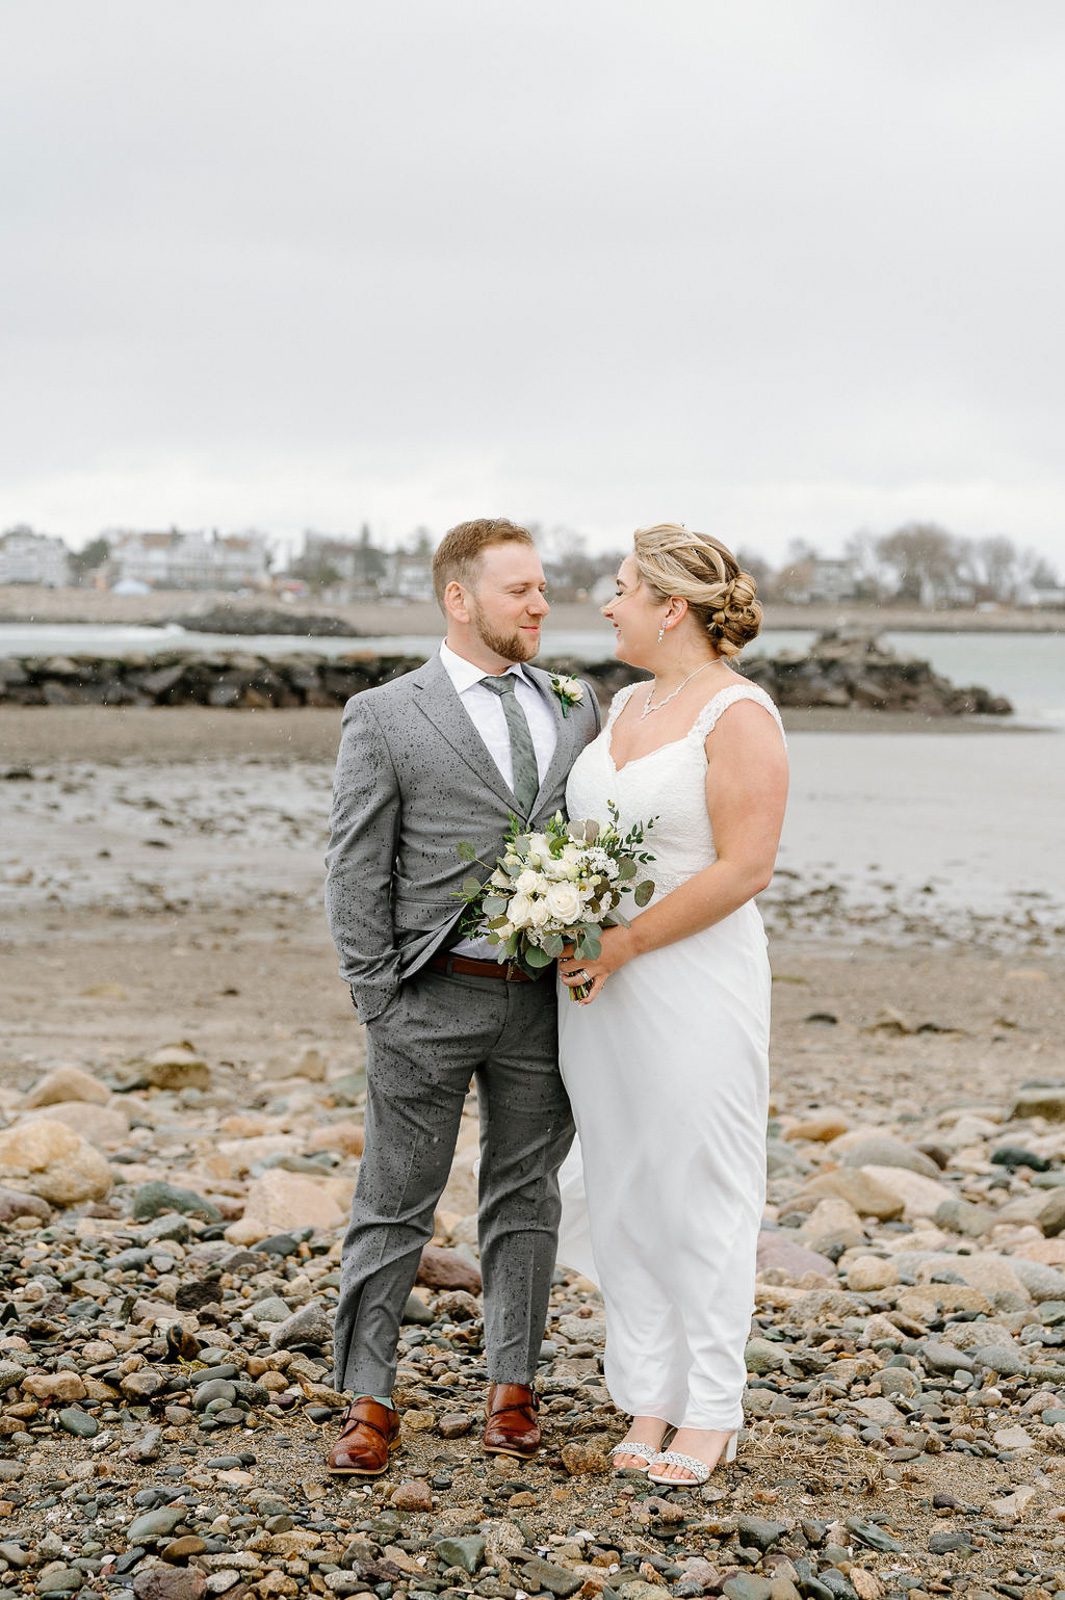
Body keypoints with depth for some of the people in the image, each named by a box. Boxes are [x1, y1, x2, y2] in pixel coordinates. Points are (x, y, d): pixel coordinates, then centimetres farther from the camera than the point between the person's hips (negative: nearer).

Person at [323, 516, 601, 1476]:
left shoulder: (577, 709, 9)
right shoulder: (385, 716, -3)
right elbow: (357, 871, -3)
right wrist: (378, 1001, -7)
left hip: (544, 995, 4)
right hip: (432, 1000, -4)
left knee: (526, 1198, 12)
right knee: (396, 1205, 2)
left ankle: (512, 1388, 23)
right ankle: (368, 1403, 11)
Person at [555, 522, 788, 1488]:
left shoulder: (739, 716, -12)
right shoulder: (627, 705, 12)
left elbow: (744, 868, -19)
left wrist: (625, 943, -18)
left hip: (693, 983, -8)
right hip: (601, 985, 8)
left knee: (698, 1194, 1)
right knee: (621, 1192, 10)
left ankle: (712, 1412, 13)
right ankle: (650, 1398, 20)